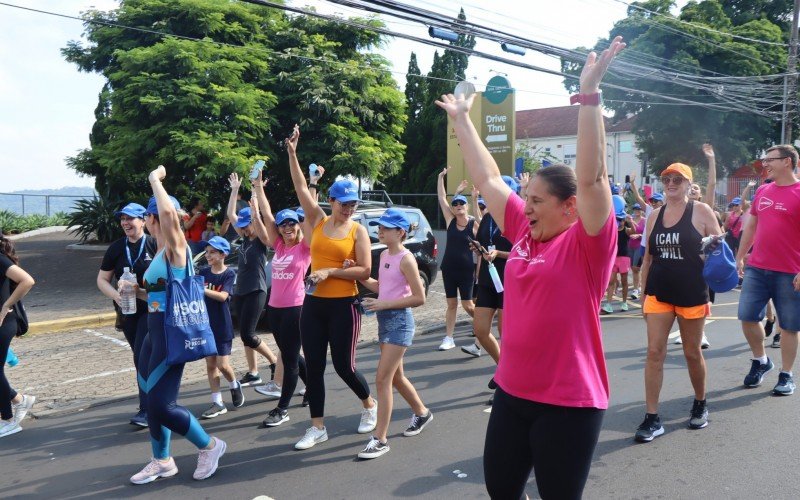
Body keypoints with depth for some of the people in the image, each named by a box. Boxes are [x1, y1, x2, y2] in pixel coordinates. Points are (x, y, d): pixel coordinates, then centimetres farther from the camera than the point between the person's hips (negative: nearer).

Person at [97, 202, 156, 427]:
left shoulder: (154, 244, -7)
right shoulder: (116, 248, 5)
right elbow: (102, 279, 8)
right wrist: (116, 295, -11)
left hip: (152, 309, -5)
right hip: (128, 311, 5)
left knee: (143, 357, -12)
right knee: (143, 358, 14)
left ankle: (146, 410, -6)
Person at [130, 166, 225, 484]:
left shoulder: (176, 248, -15)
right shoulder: (160, 253, 13)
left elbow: (169, 212, -35)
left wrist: (155, 179, -23)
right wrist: (138, 292, 10)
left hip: (173, 332, -9)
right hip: (156, 330, 10)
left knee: (161, 404, -8)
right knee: (152, 399, 14)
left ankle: (210, 446, 12)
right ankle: (162, 462, 30)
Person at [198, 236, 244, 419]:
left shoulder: (229, 274, -9)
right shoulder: (203, 272, 4)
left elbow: (223, 296, -23)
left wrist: (201, 289, -32)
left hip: (222, 326, -4)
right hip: (206, 325, 5)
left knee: (222, 364, -4)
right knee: (210, 364, 6)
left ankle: (235, 386, 27)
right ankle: (217, 403, 13)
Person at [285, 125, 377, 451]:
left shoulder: (358, 231, -5)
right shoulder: (318, 221, 4)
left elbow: (364, 271, -11)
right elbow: (301, 187, 0)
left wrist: (330, 272, -17)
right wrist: (292, 153, -7)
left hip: (344, 306, -4)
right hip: (313, 304, 4)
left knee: (343, 366, 2)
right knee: (313, 367, 7)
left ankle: (370, 405, 31)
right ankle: (318, 427, 19)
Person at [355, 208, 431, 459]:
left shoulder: (406, 259, -15)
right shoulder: (384, 255, 10)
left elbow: (419, 298, -17)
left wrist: (384, 304, -20)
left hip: (399, 320, -9)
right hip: (384, 319, 9)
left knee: (382, 379, -9)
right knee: (395, 376, 19)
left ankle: (380, 439, -2)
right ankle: (422, 412, 41)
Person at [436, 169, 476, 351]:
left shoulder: (474, 225, -6)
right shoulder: (450, 220, 2)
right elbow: (442, 198, 2)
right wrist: (441, 177, 1)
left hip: (466, 269, -3)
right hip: (449, 268, 3)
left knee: (467, 305, 2)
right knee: (451, 304, 8)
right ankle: (448, 338, 12)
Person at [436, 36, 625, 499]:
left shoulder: (588, 243, -12)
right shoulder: (525, 232, 5)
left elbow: (592, 176, -26)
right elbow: (487, 177, 13)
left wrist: (589, 94, -29)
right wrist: (462, 119, 18)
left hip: (569, 402, -7)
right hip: (512, 392, 7)